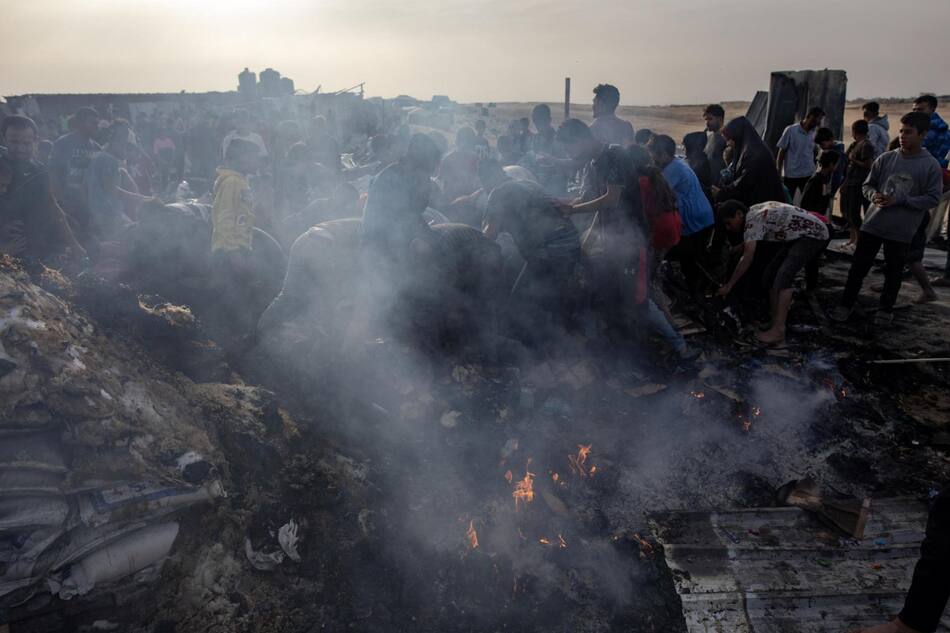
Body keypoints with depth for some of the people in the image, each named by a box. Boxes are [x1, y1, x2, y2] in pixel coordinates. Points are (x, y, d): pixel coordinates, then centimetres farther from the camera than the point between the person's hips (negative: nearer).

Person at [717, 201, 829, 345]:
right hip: (798, 237, 10)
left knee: (783, 275, -25)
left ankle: (778, 332, -30)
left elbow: (747, 259, -26)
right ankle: (775, 322, 10)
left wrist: (728, 286, -23)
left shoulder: (753, 219, -22)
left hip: (814, 234, -10)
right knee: (771, 273, 7)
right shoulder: (753, 214, 4)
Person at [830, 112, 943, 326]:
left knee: (893, 273, 11)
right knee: (858, 267, 6)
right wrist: (874, 195, -13)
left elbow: (932, 199, -6)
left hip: (901, 231, -2)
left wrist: (899, 200, -17)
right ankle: (847, 304, 19)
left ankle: (886, 309, 28)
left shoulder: (931, 166, -6)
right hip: (872, 225, 2)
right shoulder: (886, 158, 1)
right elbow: (868, 185, 9)